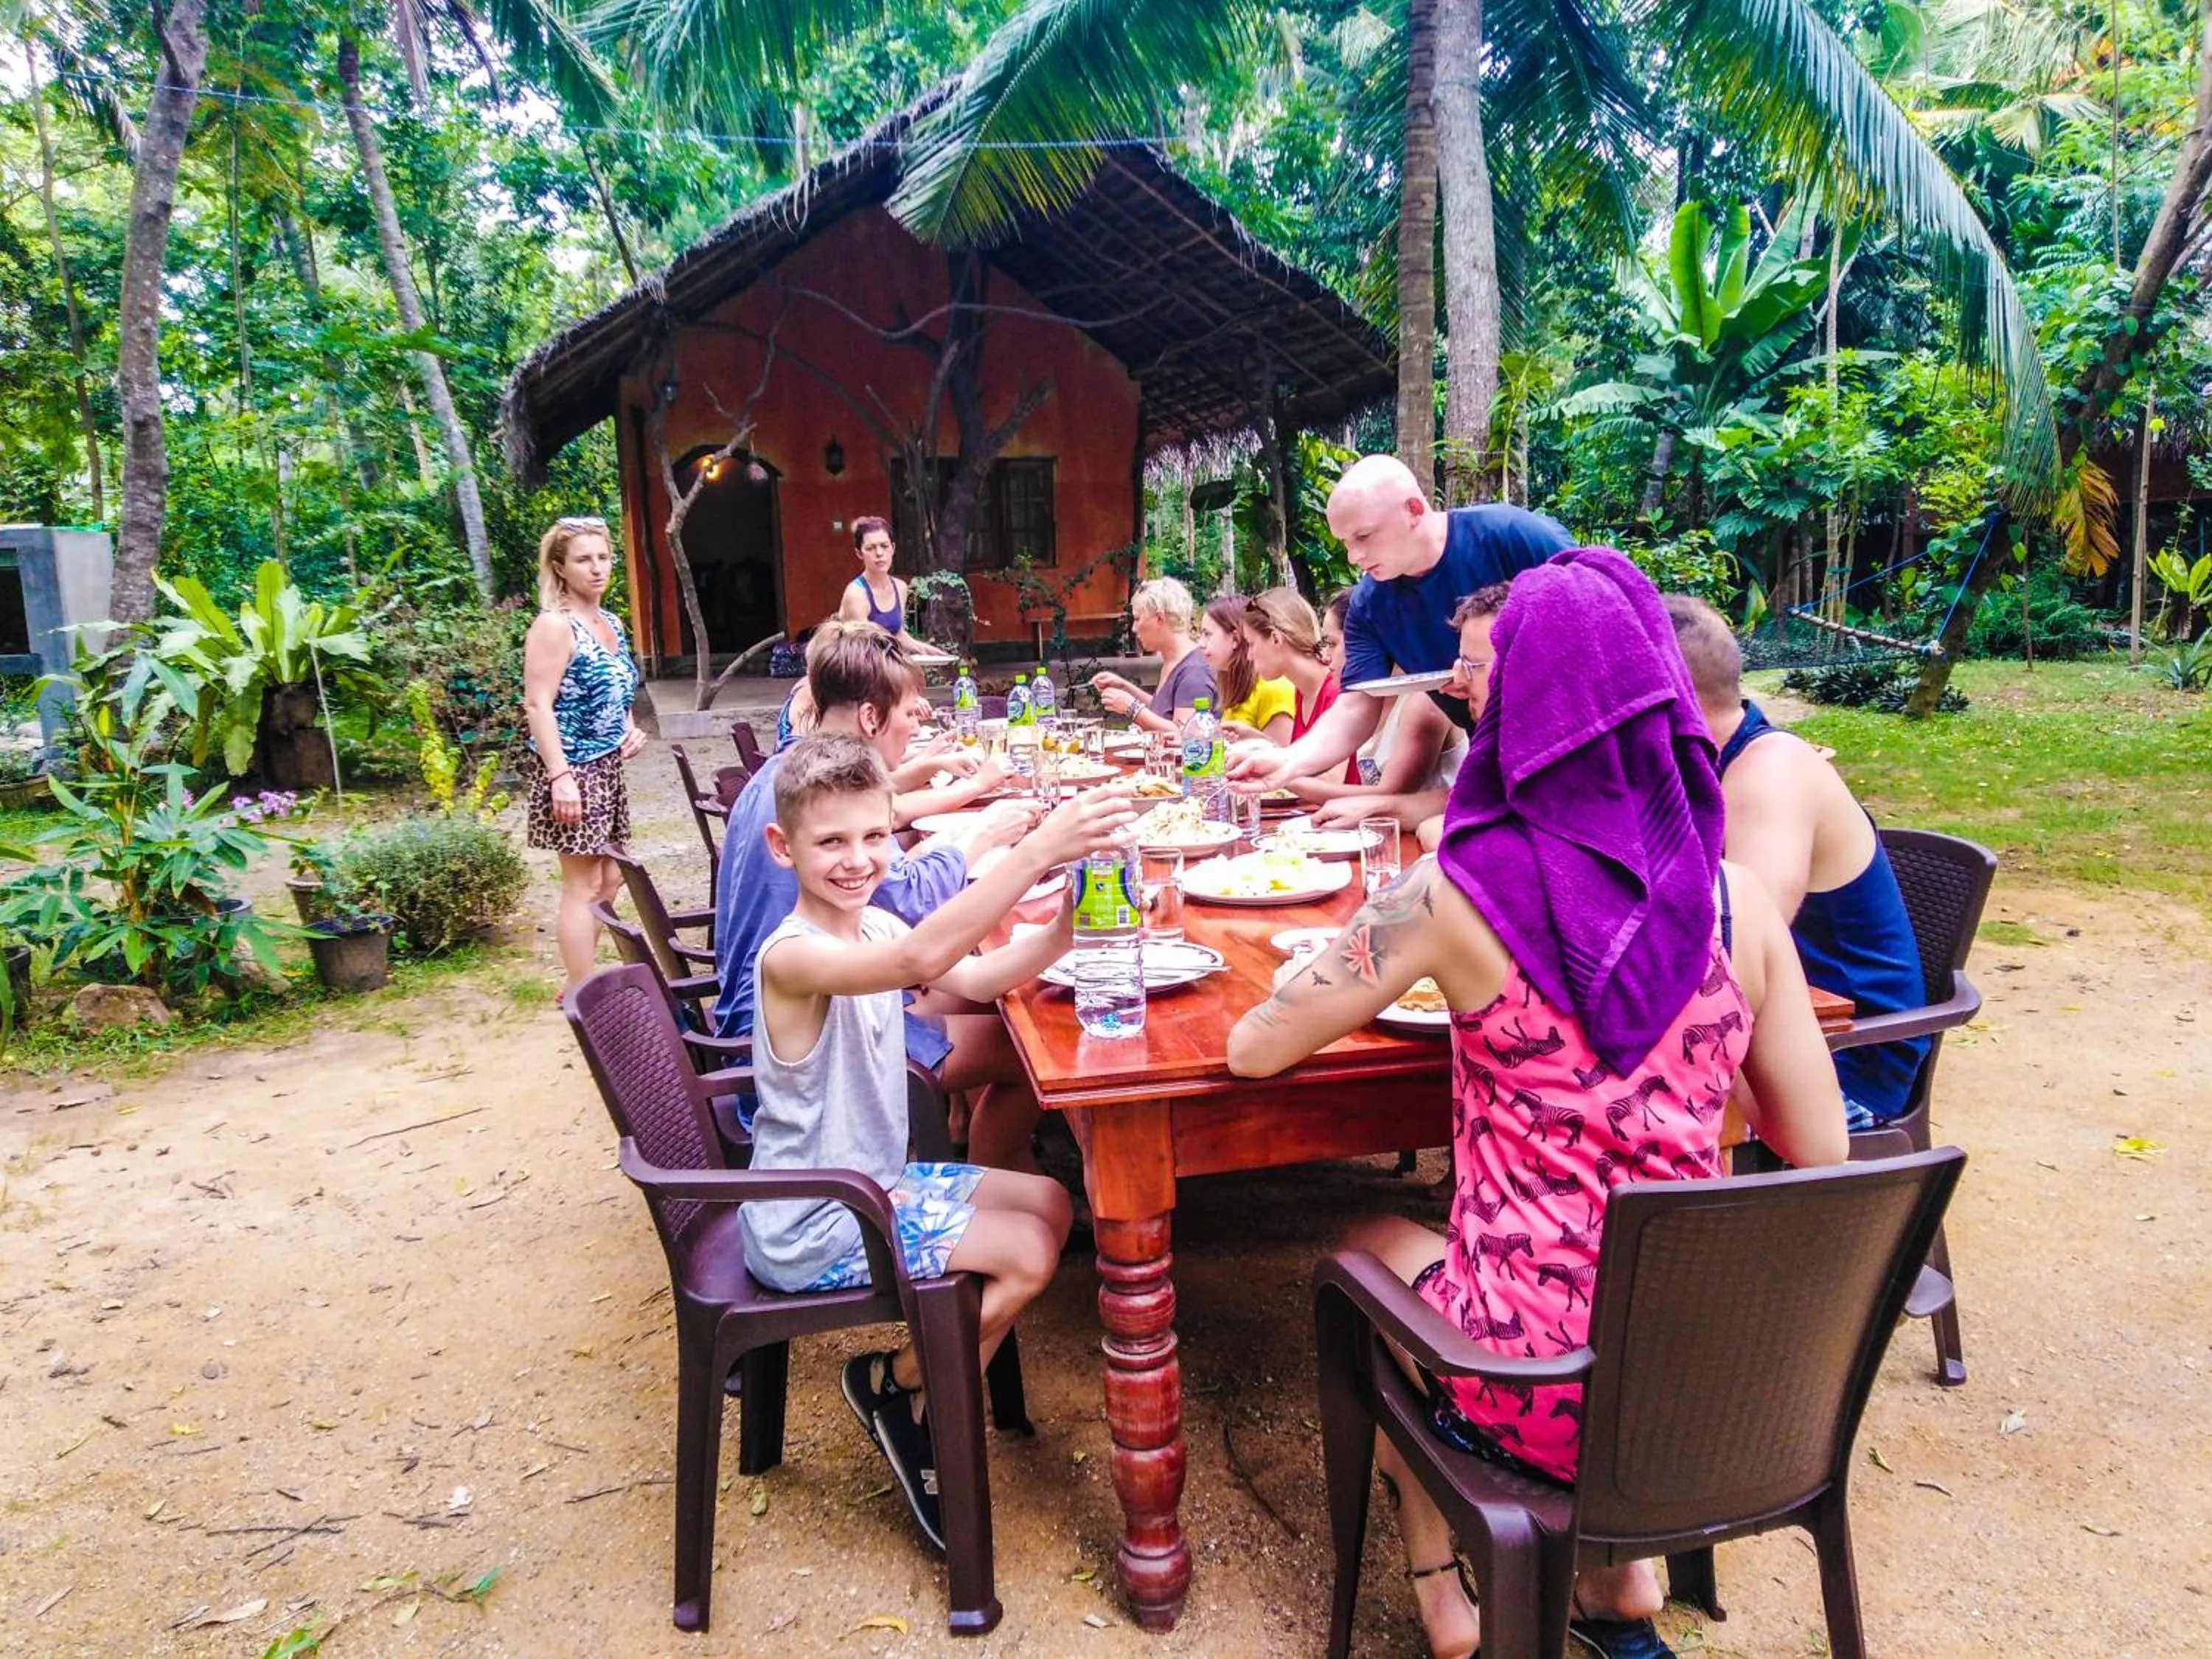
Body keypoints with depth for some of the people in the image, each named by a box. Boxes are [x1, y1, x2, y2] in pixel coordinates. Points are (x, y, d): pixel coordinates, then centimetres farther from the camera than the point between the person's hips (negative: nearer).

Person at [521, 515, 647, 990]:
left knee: (609, 880, 15)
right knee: (583, 885, -3)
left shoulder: (611, 624, 12)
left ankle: (582, 983, 27)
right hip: (572, 771, -9)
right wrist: (559, 776, -25)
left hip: (607, 767, 9)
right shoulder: (554, 626, -14)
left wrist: (630, 730, 6)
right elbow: (538, 706, -19)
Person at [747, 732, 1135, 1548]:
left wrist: (1064, 928, -19)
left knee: (1050, 1203, 9)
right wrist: (1039, 849, -51)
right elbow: (919, 961, -45)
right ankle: (892, 1383, 9)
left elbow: (975, 979, 0)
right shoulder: (793, 955, -27)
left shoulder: (874, 925, 2)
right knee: (1027, 1252, -14)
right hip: (812, 1229, -9)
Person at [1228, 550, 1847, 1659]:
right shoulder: (1737, 900, -5)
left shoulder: (1459, 891, -16)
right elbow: (1820, 1159, 2)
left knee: (1372, 1244, 28)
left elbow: (1252, 1051, -6)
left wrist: (1362, 982, 11)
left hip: (1536, 1389, -4)